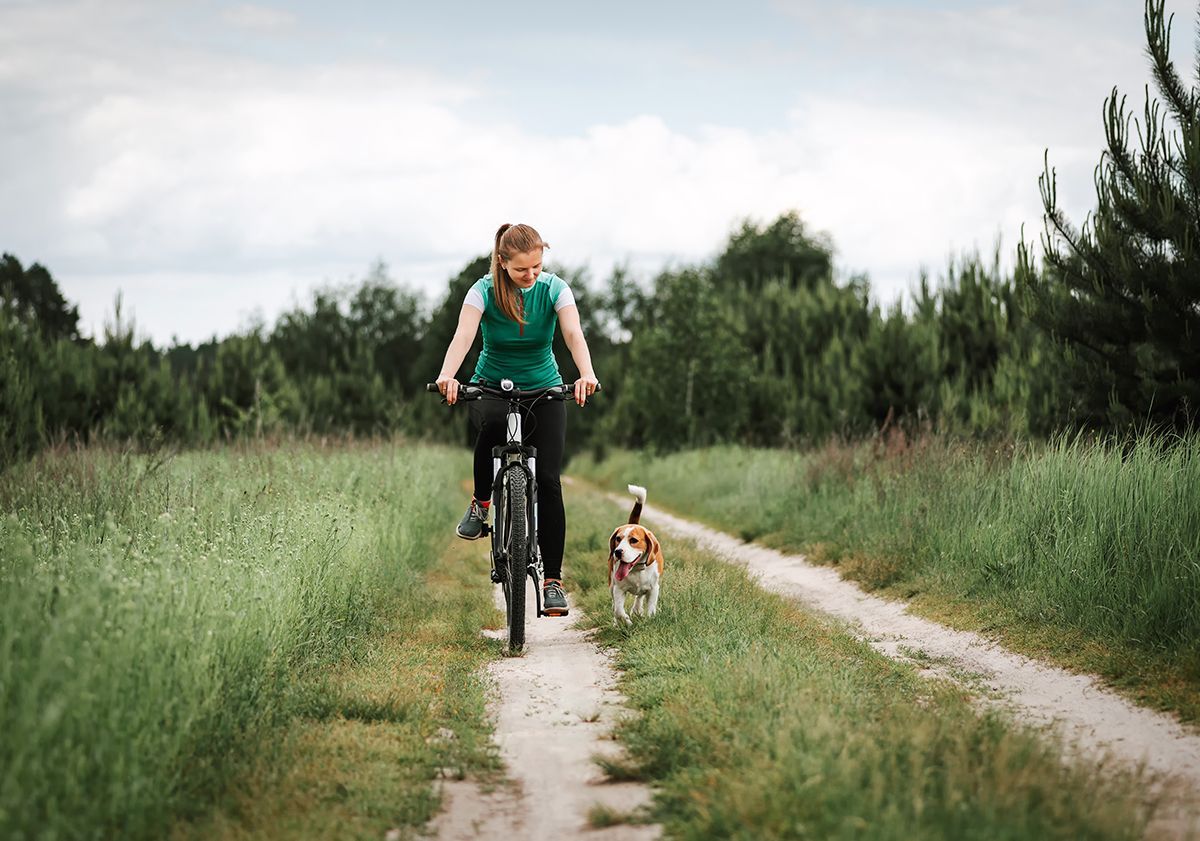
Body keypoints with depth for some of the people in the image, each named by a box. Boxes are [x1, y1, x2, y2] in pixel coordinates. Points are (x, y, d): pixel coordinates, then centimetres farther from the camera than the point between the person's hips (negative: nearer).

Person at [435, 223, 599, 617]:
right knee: (492, 423, -38)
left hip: (544, 389, 1)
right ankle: (481, 501, -11)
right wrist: (447, 376, -49)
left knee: (548, 480, -13)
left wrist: (587, 375, -46)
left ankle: (552, 580, -8)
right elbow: (463, 334, -29)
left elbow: (573, 333, -25)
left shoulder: (554, 288, -11)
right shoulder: (484, 290, -14)